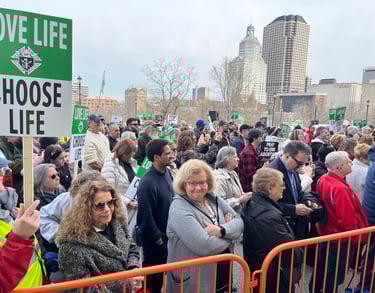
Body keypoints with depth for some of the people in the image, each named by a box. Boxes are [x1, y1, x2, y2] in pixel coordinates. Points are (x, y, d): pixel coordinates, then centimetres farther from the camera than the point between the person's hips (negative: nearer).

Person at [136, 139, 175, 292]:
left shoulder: (167, 173, -1)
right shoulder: (148, 182, -27)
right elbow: (145, 216, -24)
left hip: (167, 234, 7)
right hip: (154, 239, -7)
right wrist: (157, 238, -14)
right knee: (152, 276, 12)